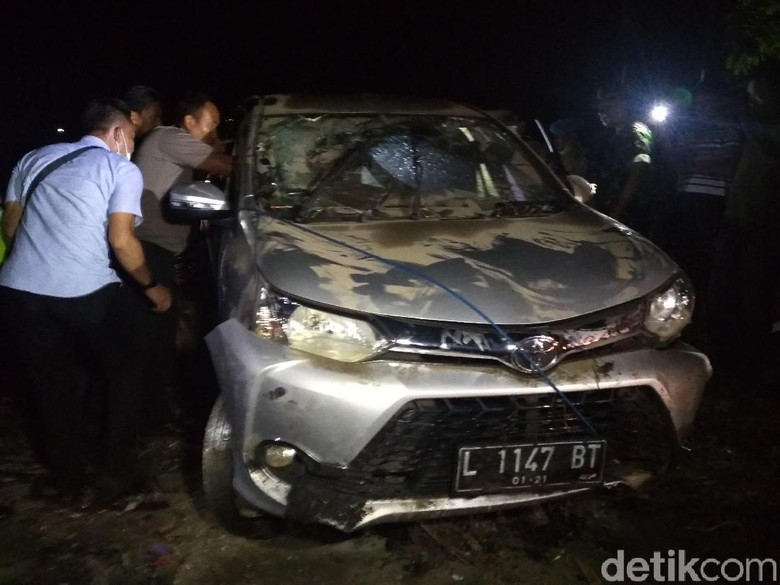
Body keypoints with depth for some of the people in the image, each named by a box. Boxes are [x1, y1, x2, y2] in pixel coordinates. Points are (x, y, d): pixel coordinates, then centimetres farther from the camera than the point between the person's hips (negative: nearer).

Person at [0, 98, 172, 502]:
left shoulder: (34, 159, 19)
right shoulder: (122, 169, 4)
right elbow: (121, 241, -5)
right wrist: (150, 286, 9)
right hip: (85, 293, -4)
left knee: (51, 387, 19)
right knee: (121, 372, 18)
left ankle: (66, 475, 29)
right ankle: (117, 470, 22)